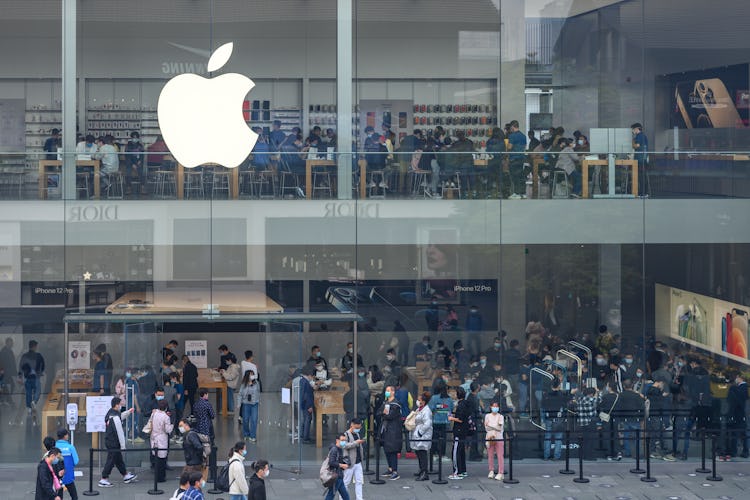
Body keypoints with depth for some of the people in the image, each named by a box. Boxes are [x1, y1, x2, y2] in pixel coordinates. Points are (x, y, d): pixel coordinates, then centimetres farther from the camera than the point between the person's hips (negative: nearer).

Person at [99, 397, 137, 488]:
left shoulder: (109, 413, 5)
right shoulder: (115, 417, -24)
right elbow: (119, 432, -21)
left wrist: (128, 412, 27)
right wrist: (123, 445, -15)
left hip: (108, 441, 10)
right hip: (113, 443, -10)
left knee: (119, 459, 21)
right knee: (111, 461, -1)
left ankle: (126, 475, 34)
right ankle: (103, 480, 4)